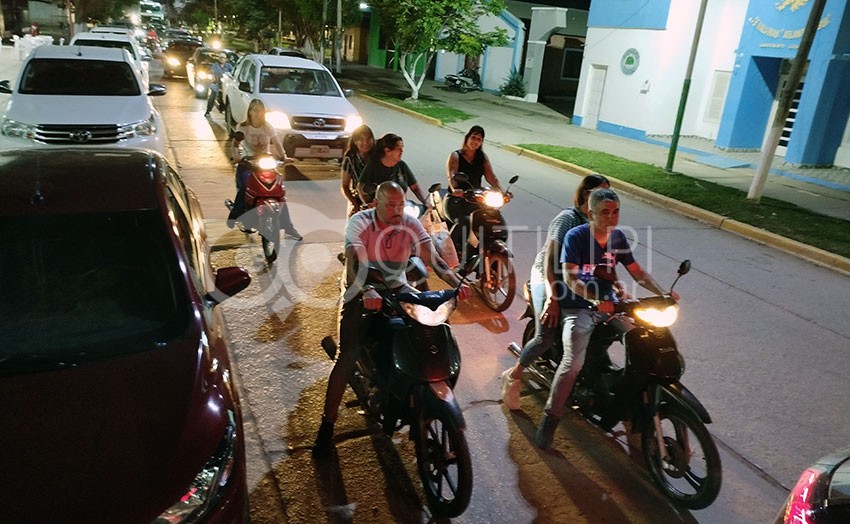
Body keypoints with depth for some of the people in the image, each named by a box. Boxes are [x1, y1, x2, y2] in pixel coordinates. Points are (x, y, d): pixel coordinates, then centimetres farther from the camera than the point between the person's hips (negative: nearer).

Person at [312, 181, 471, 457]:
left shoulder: (410, 224, -6)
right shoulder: (360, 222, -16)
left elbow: (432, 258, -16)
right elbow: (354, 261, -31)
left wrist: (457, 283, -33)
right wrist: (366, 293, -50)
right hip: (362, 293, -3)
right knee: (347, 357, -15)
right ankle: (327, 424, 0)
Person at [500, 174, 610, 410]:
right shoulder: (568, 218, -14)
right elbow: (550, 258, -22)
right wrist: (552, 297, -31)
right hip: (548, 277, -8)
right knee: (546, 336, -19)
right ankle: (513, 376, 2)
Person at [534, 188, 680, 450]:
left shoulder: (618, 237, 5)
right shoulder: (575, 236, -14)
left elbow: (638, 272, 10)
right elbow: (570, 277, -23)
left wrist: (663, 294, -6)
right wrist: (598, 300, -37)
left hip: (609, 302, 6)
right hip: (579, 306, -6)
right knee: (573, 363, -24)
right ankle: (550, 418, -6)